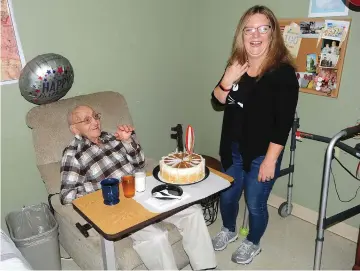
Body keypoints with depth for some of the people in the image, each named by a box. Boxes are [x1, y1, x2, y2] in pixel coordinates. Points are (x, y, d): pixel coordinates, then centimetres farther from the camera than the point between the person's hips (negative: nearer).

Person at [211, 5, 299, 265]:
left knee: (255, 204, 11)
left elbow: (284, 123, -18)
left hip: (261, 154, -5)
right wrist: (226, 82, -13)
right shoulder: (237, 65, 1)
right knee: (227, 196, 21)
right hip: (232, 149, 6)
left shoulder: (283, 72, -17)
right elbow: (218, 101, 8)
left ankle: (252, 244, 40)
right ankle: (229, 231, 50)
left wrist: (270, 160, -19)